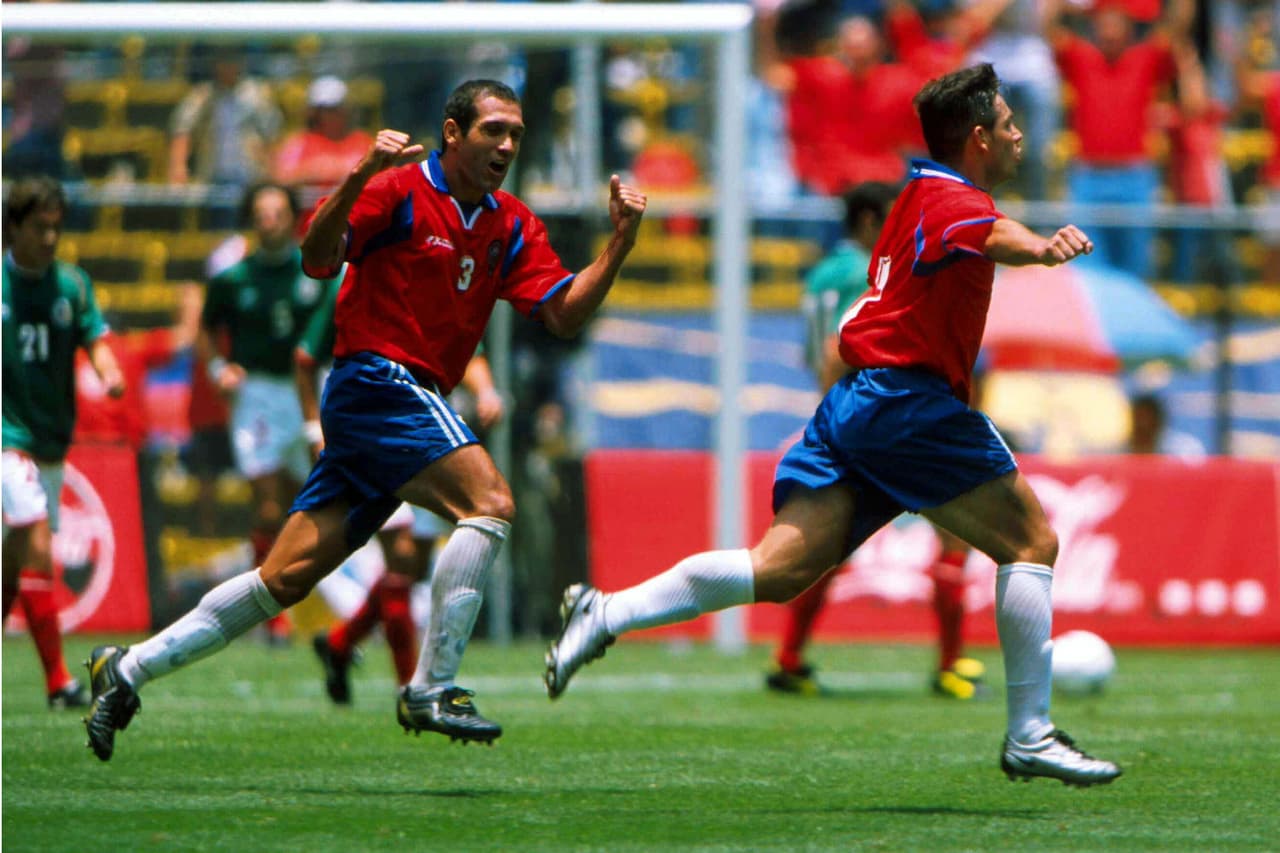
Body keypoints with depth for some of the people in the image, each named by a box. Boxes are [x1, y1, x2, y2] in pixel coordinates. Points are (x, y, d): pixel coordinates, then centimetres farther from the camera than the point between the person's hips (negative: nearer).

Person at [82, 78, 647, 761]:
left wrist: (619, 243, -4)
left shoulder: (511, 225, 14)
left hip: (413, 401, 8)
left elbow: (564, 315, 8)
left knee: (286, 579, 5)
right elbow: (317, 259, -17)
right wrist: (358, 179, -32)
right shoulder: (400, 191, -7)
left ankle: (129, 669, 12)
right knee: (489, 501, -23)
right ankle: (431, 690, -20)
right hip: (377, 379, -8)